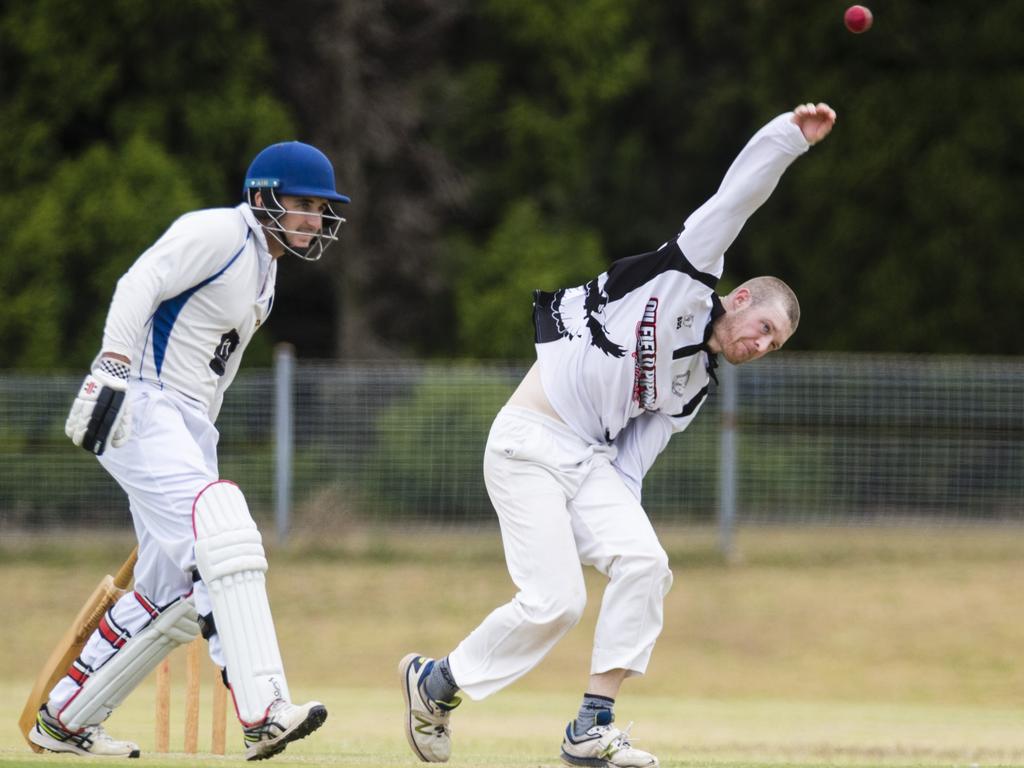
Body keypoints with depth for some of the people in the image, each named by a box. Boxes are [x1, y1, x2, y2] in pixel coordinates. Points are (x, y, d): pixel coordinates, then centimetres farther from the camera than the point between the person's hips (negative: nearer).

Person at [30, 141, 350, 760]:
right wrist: (113, 369, -31)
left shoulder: (264, 267, 20)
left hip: (187, 431, 10)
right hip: (141, 408, -10)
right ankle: (263, 712, -37)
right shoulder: (218, 232, -9)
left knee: (174, 596, 8)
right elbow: (140, 285, -20)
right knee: (221, 526, -26)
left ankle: (64, 720, 21)